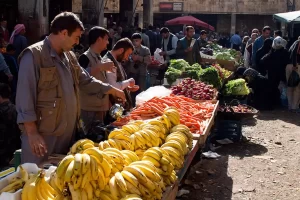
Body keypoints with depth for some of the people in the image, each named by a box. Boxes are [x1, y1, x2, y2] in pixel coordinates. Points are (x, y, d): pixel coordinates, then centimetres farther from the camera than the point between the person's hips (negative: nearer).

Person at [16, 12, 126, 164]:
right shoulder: (33, 55, -13)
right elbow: (25, 97, -17)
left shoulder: (69, 56, 12)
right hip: (43, 133, -8)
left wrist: (112, 90, 23)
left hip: (69, 131, 8)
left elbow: (86, 81, 25)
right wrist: (32, 133, -20)